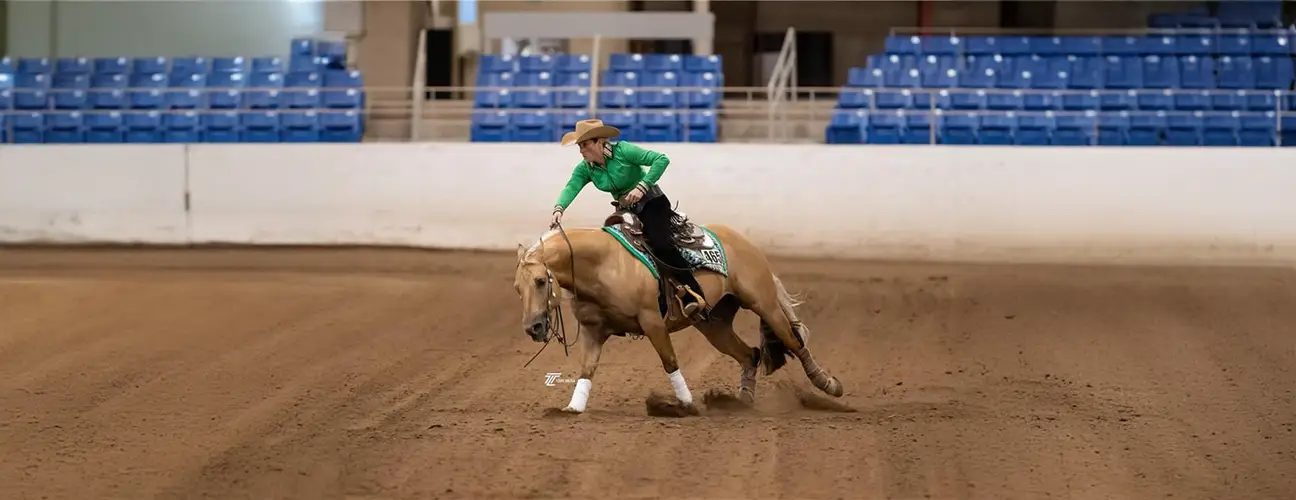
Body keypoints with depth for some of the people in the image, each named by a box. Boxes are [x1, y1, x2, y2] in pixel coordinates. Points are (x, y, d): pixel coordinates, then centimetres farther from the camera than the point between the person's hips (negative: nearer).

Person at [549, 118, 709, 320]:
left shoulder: (622, 151, -19)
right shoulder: (585, 169, -2)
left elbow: (661, 159, -23)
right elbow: (571, 187, -19)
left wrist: (642, 187, -31)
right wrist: (559, 208, -40)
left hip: (652, 203, -8)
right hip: (627, 210, 8)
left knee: (659, 243, -29)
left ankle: (694, 296, -28)